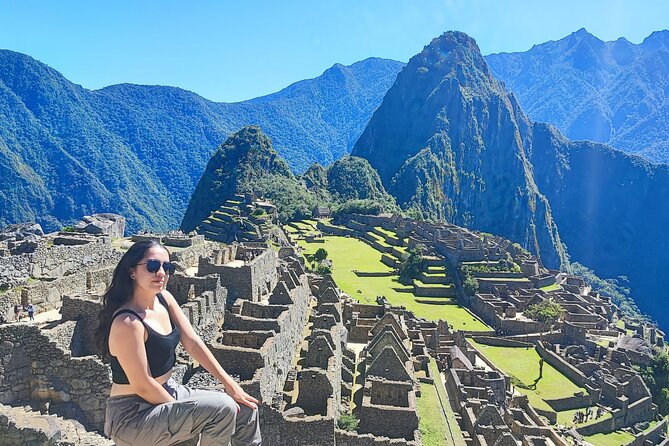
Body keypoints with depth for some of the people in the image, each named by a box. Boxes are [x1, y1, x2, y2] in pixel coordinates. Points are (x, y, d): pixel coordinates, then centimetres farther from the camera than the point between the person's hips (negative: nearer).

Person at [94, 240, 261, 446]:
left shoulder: (164, 298, -1)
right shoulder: (127, 323, -25)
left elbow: (193, 343, 1)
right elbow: (143, 386, -22)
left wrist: (230, 384, -2)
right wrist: (182, 410, -11)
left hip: (168, 391, 8)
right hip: (133, 416, -8)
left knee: (245, 408, 4)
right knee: (222, 408, -23)